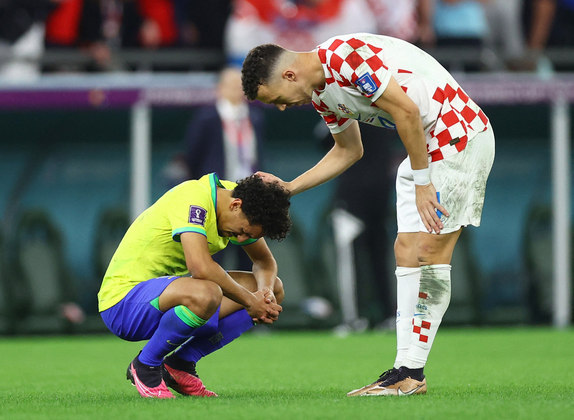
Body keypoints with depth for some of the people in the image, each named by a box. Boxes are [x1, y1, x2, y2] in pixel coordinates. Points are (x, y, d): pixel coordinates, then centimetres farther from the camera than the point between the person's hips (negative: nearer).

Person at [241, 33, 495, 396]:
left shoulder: (345, 54, -20)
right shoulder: (321, 93, 10)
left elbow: (406, 111, -23)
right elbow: (348, 151, 24)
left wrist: (422, 182, -18)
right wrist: (288, 188, 18)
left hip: (461, 135, -10)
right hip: (428, 147, 10)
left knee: (430, 251, -11)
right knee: (407, 249, 5)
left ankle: (413, 373, -10)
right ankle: (408, 369, 4)